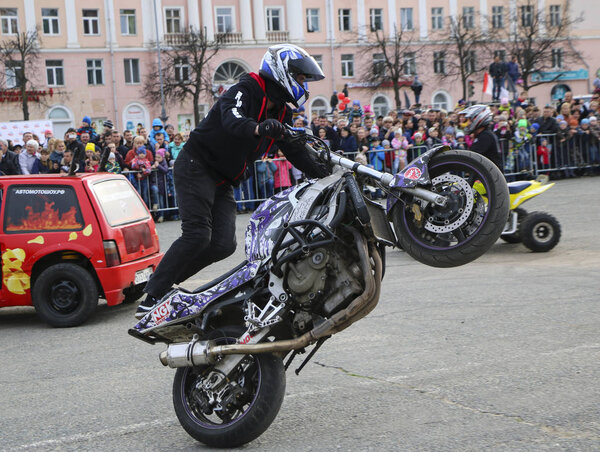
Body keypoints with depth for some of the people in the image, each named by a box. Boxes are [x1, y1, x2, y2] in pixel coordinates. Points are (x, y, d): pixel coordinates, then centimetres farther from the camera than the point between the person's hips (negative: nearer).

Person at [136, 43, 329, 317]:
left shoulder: (281, 113, 13)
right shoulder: (245, 90, -13)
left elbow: (296, 153, 13)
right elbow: (232, 119, -33)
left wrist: (327, 174, -2)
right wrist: (258, 128, -54)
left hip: (223, 182, 8)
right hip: (197, 167, -8)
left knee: (224, 245, -8)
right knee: (197, 235, -21)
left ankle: (163, 278, 6)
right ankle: (152, 296, -15)